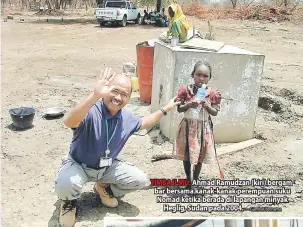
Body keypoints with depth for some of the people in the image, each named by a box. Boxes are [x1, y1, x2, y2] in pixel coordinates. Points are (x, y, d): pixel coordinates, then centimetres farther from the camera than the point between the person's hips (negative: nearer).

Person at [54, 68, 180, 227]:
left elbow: (142, 123, 17)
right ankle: (69, 202, 4)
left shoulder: (127, 118, -8)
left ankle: (103, 187, 22)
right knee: (65, 185, -37)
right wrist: (95, 95, -70)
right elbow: (69, 123, -56)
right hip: (79, 165, -5)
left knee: (140, 180, -5)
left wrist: (165, 110, 15)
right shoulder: (91, 111, -32)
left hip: (107, 166, 6)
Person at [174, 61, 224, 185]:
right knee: (186, 155, 11)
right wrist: (189, 105, -22)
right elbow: (179, 109, -4)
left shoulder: (213, 93, -7)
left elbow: (215, 112, -2)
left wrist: (207, 106, -21)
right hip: (188, 126, 0)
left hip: (204, 127, 0)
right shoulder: (185, 90, -8)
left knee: (200, 156, 13)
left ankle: (195, 180, 32)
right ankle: (188, 180, 31)